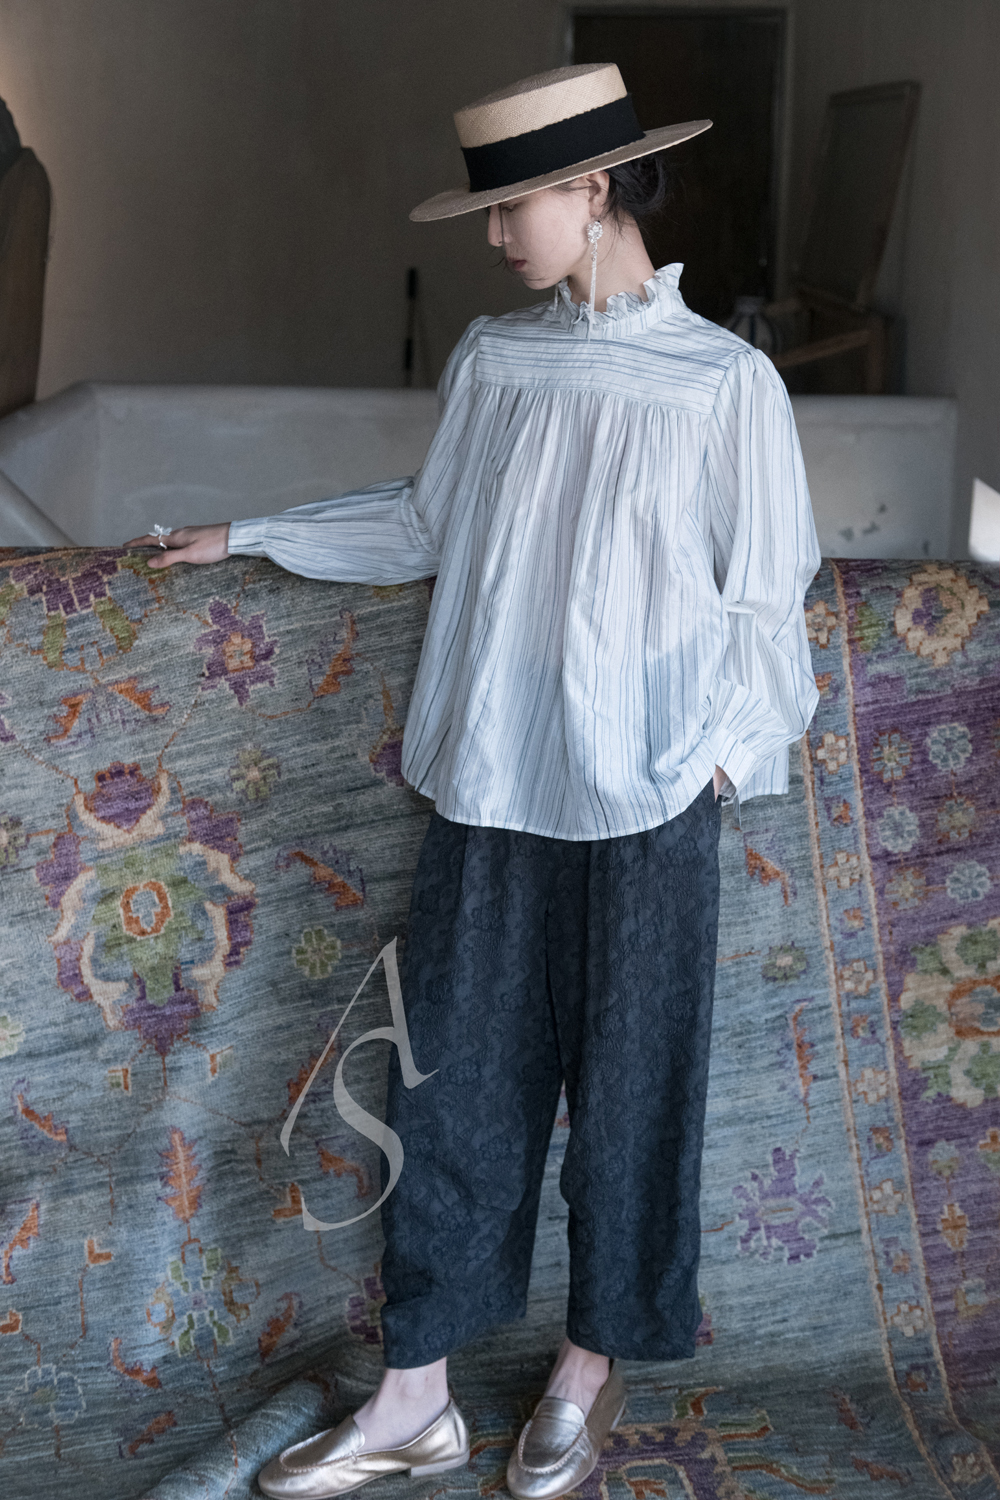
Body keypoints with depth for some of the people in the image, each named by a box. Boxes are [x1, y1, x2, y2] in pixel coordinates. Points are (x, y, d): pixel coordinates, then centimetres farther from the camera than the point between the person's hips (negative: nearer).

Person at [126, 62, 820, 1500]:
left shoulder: (725, 381, -6)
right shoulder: (493, 358, 6)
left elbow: (762, 603, -2)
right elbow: (425, 525, 20)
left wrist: (713, 759, -10)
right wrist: (250, 536, 22)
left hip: (642, 807, -3)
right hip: (489, 790, 4)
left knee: (628, 1100, 9)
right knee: (451, 1093, 8)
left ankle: (590, 1373, 30)